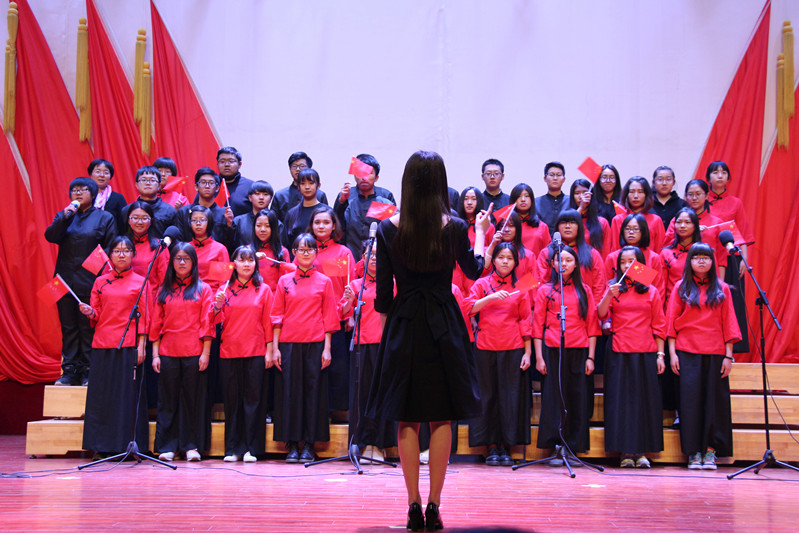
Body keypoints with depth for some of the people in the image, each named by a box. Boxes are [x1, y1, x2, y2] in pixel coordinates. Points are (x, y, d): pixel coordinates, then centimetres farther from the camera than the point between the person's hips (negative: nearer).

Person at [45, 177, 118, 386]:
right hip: (65, 281, 3)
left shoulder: (104, 218, 6)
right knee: (68, 328, 4)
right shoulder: (64, 215, 15)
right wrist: (65, 217, -12)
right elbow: (50, 236, -1)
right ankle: (70, 371, 9)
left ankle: (87, 372, 2)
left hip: (90, 282, -3)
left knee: (88, 328, -3)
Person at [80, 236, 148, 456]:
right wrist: (89, 312, -10)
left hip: (129, 346, -3)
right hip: (103, 344, 3)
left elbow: (144, 317, 3)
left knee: (128, 394, -3)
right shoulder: (100, 282, 13)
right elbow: (96, 315, 13)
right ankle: (102, 445, 6)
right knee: (102, 394, 1)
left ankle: (128, 444, 1)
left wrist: (141, 346, -6)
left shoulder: (140, 282, 6)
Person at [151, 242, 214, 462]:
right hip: (168, 352, 2)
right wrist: (155, 353, 4)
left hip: (194, 353, -2)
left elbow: (207, 323, 1)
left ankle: (192, 445, 7)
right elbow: (156, 324, 11)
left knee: (193, 398, 0)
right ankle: (167, 446, 6)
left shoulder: (203, 289, 6)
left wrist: (206, 353, -7)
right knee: (168, 400, 2)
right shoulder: (164, 290, 13)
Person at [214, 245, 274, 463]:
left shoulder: (263, 290, 7)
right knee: (232, 400, 2)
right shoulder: (225, 290, 10)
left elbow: (268, 322, 5)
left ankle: (251, 448, 2)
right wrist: (218, 306, -13)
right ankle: (232, 449, 7)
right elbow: (218, 322, 7)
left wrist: (269, 351, -1)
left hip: (255, 352, -1)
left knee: (253, 399, -2)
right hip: (229, 352, 1)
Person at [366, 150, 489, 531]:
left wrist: (385, 328, 13)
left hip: (403, 325, 1)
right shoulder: (454, 227, -7)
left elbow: (383, 291, -1)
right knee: (441, 419, 6)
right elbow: (474, 270, 12)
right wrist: (480, 232, 29)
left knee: (407, 420, 7)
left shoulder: (388, 229, -6)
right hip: (443, 325, 0)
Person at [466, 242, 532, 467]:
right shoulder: (482, 284, 10)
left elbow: (525, 321, 7)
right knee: (488, 395, 0)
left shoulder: (520, 288, 10)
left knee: (510, 396, -2)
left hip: (512, 348, 0)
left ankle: (506, 448, 4)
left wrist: (528, 352, 0)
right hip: (486, 347, 0)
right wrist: (491, 297, -19)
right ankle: (491, 447, 5)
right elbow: (470, 308, -5)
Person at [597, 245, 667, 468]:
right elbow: (601, 315, -7)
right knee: (621, 400, -2)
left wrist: (660, 354, 1)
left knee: (645, 399, 0)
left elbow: (659, 326, 8)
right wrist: (608, 296, -23)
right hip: (619, 353, -1)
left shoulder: (652, 291, 10)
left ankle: (641, 451, 6)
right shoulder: (614, 289, 8)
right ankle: (625, 451, 2)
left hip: (645, 353, 1)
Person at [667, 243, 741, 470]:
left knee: (714, 398, -1)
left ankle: (711, 450, 5)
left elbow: (728, 323, 6)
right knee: (690, 399, -3)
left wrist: (729, 355, -1)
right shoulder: (681, 288, 7)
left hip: (715, 352, 1)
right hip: (687, 351, -1)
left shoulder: (722, 289, 9)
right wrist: (672, 352, -3)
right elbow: (672, 321, 5)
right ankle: (694, 452, 2)